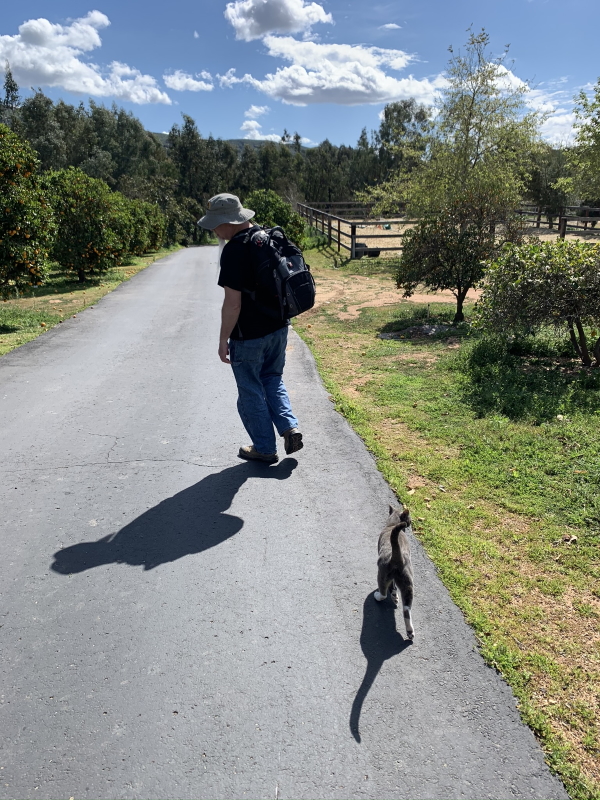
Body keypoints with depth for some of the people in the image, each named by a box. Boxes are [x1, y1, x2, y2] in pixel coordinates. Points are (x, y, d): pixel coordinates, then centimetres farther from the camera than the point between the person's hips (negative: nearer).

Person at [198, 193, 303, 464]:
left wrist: (223, 339, -13)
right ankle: (290, 427, 11)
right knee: (273, 379, 24)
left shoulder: (234, 251, -21)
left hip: (248, 335, -8)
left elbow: (232, 302, -23)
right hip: (278, 327, 8)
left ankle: (264, 448, 19)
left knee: (251, 391, 8)